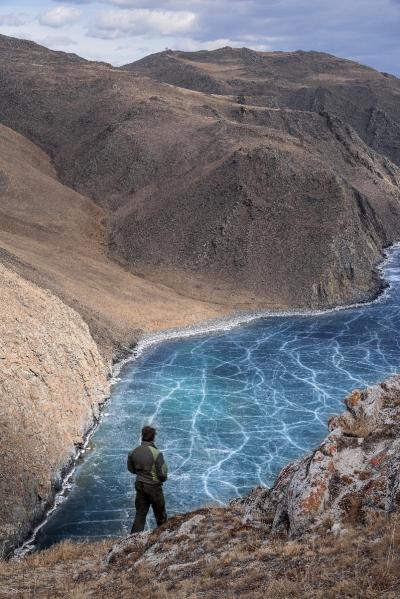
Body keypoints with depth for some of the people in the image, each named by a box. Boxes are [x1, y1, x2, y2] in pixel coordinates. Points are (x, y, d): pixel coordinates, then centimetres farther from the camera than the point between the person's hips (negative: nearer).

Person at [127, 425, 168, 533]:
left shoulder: (133, 452, -7)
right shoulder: (156, 453, -23)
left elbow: (131, 468, 8)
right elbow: (162, 474, -18)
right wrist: (163, 479, 4)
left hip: (140, 485, 4)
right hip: (154, 486, -4)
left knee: (140, 512, 13)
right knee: (160, 512, 17)